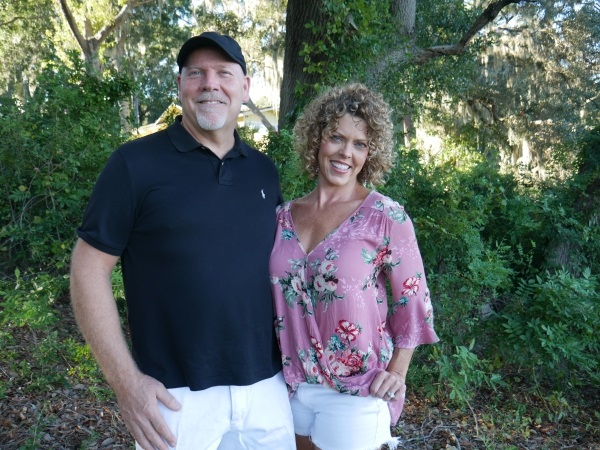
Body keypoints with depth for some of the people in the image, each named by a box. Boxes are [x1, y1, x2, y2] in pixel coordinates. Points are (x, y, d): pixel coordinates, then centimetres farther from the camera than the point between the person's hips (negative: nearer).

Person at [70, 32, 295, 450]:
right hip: (177, 394, -4)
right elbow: (90, 268, -7)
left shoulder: (264, 170, 5)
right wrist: (126, 381, -12)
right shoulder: (136, 163, -8)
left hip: (266, 386, 4)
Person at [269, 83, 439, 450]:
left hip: (355, 391, -4)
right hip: (292, 385, 4)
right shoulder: (285, 215, 0)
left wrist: (396, 374, -9)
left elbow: (413, 302, -5)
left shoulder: (386, 217, -12)